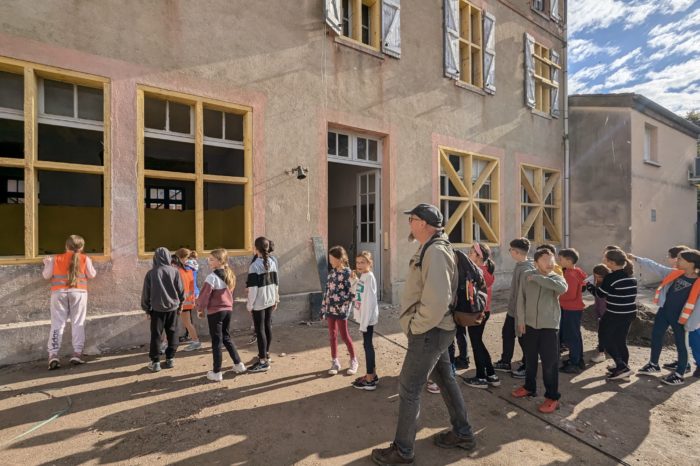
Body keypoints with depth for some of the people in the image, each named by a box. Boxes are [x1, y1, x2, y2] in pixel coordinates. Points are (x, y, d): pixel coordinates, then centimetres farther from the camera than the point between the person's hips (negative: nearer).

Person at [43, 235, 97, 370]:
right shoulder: (85, 259, 2)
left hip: (59, 292, 1)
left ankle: (53, 355, -2)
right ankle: (77, 353, 4)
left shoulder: (55, 259, 6)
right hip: (78, 292, -1)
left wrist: (47, 264, 26)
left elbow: (46, 275, 9)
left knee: (57, 324, 5)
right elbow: (92, 275, 8)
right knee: (78, 323, 5)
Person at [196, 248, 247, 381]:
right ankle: (238, 364, 24)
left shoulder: (212, 277, -17)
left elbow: (204, 295, -13)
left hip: (215, 312, -7)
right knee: (226, 337, 21)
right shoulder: (230, 275, 6)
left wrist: (200, 309, 2)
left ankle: (217, 373, 13)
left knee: (216, 341, 3)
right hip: (228, 310, 7)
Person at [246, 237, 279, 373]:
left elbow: (253, 288, -17)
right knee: (268, 326, 17)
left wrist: (249, 304, -9)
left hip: (259, 302, -7)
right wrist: (276, 299, 17)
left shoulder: (255, 265, -17)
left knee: (260, 330, -1)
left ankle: (263, 361, 3)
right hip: (270, 300, 7)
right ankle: (266, 353, 32)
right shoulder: (272, 262, 4)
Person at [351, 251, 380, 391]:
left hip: (368, 317, -9)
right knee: (367, 344, 16)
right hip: (363, 316, 9)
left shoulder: (369, 277, -17)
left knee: (367, 345, -1)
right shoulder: (362, 277, 11)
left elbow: (369, 301, -21)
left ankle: (370, 380, 9)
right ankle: (372, 375, 29)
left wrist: (364, 323, -21)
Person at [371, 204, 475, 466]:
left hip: (429, 332, -10)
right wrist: (417, 324, 13)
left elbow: (436, 300, -30)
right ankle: (463, 434, 39)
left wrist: (416, 326, -18)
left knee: (409, 389, 2)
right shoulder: (431, 249, 10)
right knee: (445, 380, 22)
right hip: (435, 330, 10)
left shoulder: (435, 252, -22)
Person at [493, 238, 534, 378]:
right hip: (513, 310, 10)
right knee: (507, 334, 18)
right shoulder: (519, 265, 5)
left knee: (523, 339, 7)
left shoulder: (526, 269, -25)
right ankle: (505, 363, 33)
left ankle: (527, 367, 26)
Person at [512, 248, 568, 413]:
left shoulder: (557, 277, -4)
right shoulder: (526, 276, -1)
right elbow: (521, 299, 1)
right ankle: (529, 387, 36)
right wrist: (521, 320, -3)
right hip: (529, 325, 2)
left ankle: (552, 397, 16)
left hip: (549, 326, -2)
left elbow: (562, 288, -29)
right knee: (530, 359, 17)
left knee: (550, 363, 1)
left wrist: (537, 278, -23)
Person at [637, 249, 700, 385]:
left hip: (679, 318, -6)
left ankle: (679, 375, 24)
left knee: (681, 345, 9)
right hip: (663, 312, 7)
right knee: (656, 337, 16)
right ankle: (653, 365, 34)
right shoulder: (675, 273, -2)